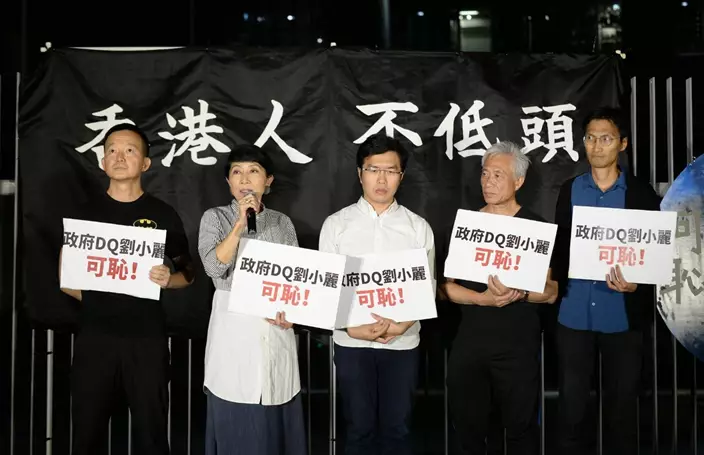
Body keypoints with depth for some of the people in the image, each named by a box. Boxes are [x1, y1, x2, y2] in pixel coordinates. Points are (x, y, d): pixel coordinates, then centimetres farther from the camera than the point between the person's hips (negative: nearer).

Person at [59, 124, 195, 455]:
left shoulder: (164, 215, 4)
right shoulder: (86, 213, 7)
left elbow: (188, 274, 9)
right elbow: (64, 276, 12)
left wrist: (168, 279, -12)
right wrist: (90, 295, -5)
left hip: (147, 338, -1)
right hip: (95, 337, 1)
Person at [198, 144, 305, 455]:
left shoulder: (282, 222, 9)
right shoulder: (215, 218, 3)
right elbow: (214, 268, -12)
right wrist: (239, 224, -19)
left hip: (275, 331, 2)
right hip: (233, 328, -2)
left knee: (275, 419, 5)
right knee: (235, 422, 1)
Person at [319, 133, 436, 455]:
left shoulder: (419, 228, 3)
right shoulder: (336, 224, 1)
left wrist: (402, 325, -15)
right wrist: (353, 328, -14)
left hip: (402, 343, 1)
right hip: (351, 342, 0)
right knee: (360, 429, 9)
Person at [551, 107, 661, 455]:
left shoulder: (641, 194, 0)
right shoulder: (569, 190, 6)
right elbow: (559, 247, 8)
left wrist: (635, 284, -19)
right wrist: (555, 292, -6)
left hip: (622, 315, -1)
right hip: (574, 314, 2)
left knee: (621, 403, 9)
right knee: (571, 403, 8)